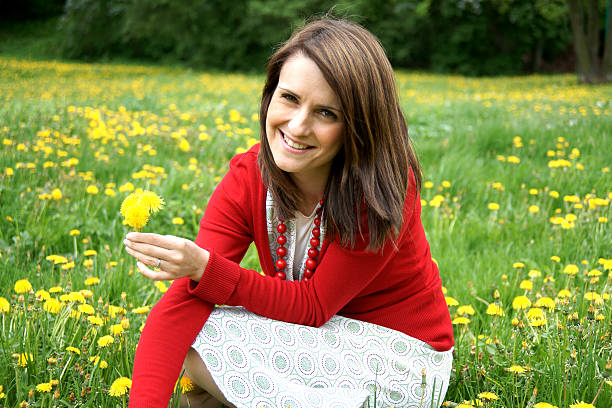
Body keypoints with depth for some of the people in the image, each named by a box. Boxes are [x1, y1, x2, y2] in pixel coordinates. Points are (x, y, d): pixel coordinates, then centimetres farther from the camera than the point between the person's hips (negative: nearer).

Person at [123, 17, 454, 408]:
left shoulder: (383, 189, -24)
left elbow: (312, 307, -22)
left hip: (403, 359, -5)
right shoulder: (248, 179, -12)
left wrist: (204, 268, -34)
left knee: (206, 338, -23)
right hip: (325, 343, 5)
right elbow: (181, 301, -21)